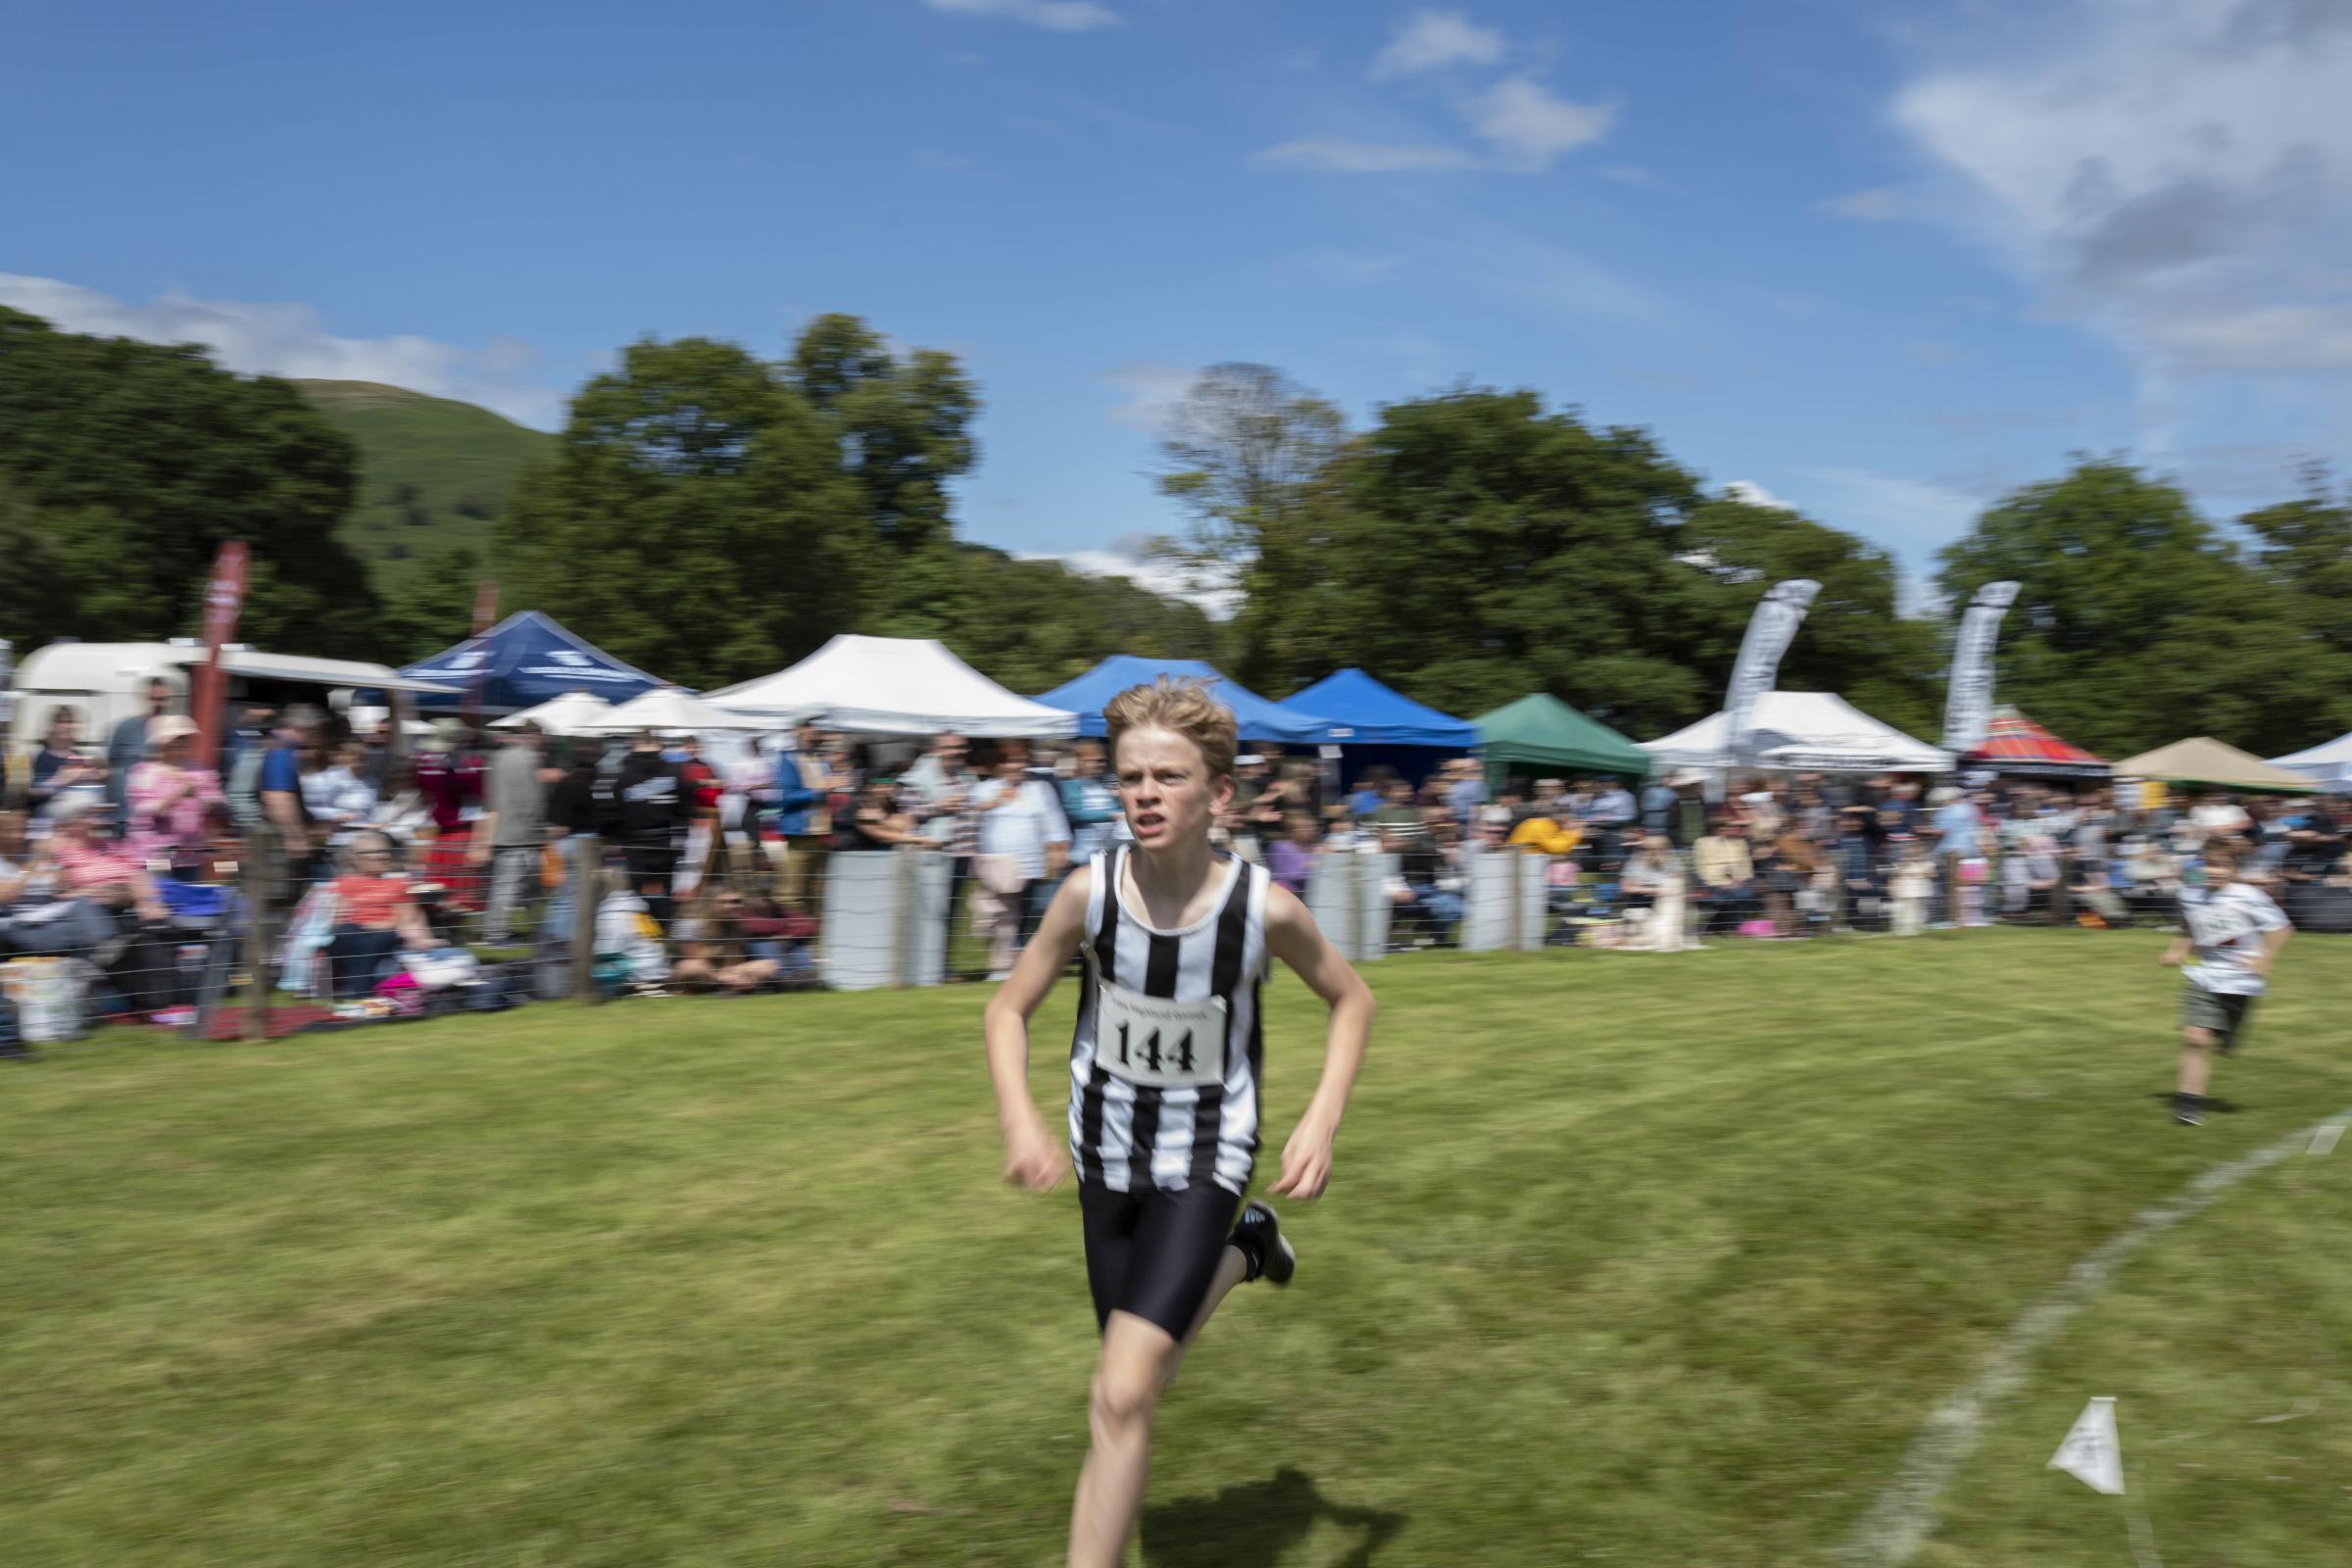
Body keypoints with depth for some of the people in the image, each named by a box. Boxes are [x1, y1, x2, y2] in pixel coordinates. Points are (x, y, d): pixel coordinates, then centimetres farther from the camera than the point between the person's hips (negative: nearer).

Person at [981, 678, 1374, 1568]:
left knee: (1122, 1396, -15)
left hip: (1205, 1162, -3)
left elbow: (1351, 1000, -1)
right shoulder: (1091, 892, -18)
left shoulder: (1263, 908, -21)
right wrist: (1020, 1121, -21)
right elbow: (1008, 1010, -4)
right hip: (1107, 1155, 3)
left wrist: (1321, 1124, -13)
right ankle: (1240, 1253, 48)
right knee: (1146, 1374, 20)